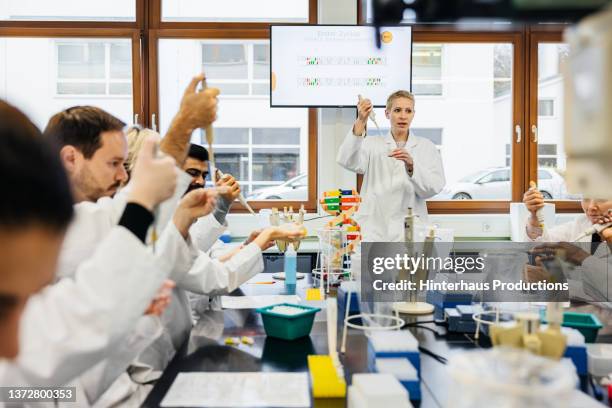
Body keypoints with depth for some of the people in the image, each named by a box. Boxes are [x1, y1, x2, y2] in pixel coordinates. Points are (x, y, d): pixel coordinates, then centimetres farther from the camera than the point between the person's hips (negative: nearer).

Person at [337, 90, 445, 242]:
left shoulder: (427, 147, 9)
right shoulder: (372, 144, 8)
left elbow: (432, 188, -4)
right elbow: (348, 162, -12)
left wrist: (411, 165, -22)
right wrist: (360, 122, -24)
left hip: (410, 231, 0)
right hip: (373, 230, 0)